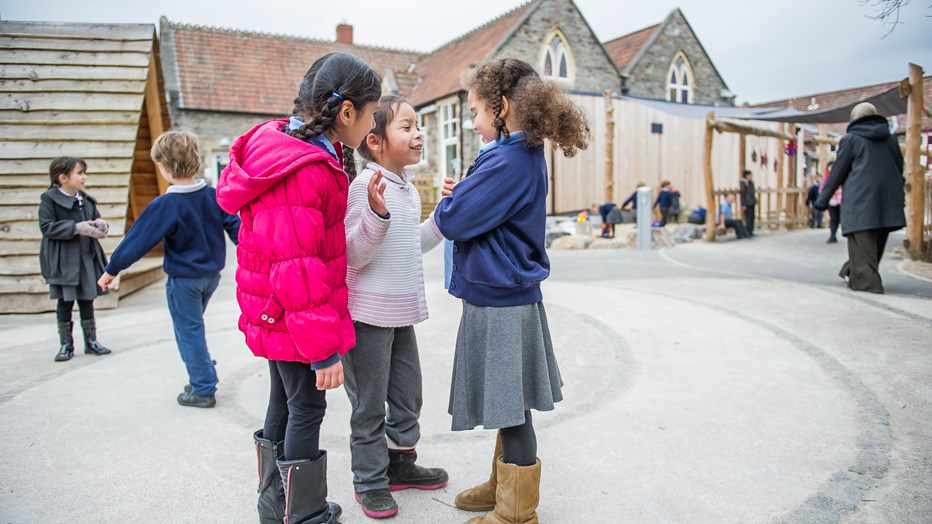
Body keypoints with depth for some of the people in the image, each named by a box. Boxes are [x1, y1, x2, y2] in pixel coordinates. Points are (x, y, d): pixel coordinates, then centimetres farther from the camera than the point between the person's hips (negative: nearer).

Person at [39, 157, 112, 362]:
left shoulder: (86, 200, 8)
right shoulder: (49, 198, -8)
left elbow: (96, 219, 16)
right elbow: (46, 226, -15)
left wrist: (100, 225, -9)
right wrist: (76, 227, -23)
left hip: (87, 258, 5)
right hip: (63, 260, -5)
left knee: (87, 300, 11)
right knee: (65, 301, 4)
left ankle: (91, 341, 20)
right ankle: (65, 344, 16)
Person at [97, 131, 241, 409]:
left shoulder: (165, 205, -19)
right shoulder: (214, 195, -4)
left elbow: (138, 239, -14)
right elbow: (235, 227, 1)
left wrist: (111, 270, -3)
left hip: (183, 279, -6)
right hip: (212, 274, 6)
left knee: (189, 332, 6)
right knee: (192, 328, 22)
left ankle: (204, 390, 13)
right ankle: (202, 378, 28)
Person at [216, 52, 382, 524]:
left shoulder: (286, 145, 6)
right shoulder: (308, 172, -26)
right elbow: (298, 269, -27)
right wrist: (324, 349, -21)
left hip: (277, 317, 10)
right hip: (296, 321, -10)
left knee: (284, 404, 20)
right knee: (307, 410, 5)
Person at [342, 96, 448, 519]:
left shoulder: (409, 190, 11)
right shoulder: (364, 186, -16)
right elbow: (353, 255, -19)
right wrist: (377, 213, -32)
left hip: (402, 313, 8)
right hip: (368, 314, -8)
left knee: (407, 393, 18)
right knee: (369, 403, 6)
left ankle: (400, 463, 37)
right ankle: (369, 481, 24)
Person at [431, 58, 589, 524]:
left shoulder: (507, 162, -20)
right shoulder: (526, 155, 11)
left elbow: (450, 222, -21)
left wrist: (444, 206, 1)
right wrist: (461, 197, -2)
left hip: (500, 304, -10)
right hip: (511, 295, 10)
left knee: (510, 408, 3)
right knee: (507, 405, 21)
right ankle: (504, 485, 38)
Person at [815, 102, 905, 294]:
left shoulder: (850, 139, 1)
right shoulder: (890, 138, 15)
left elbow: (837, 172, -2)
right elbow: (899, 169, 18)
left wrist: (823, 199, 3)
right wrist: (899, 197, 27)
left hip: (860, 199, -5)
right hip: (889, 199, 5)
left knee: (861, 243, -4)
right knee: (876, 242, 14)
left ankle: (866, 281, -9)